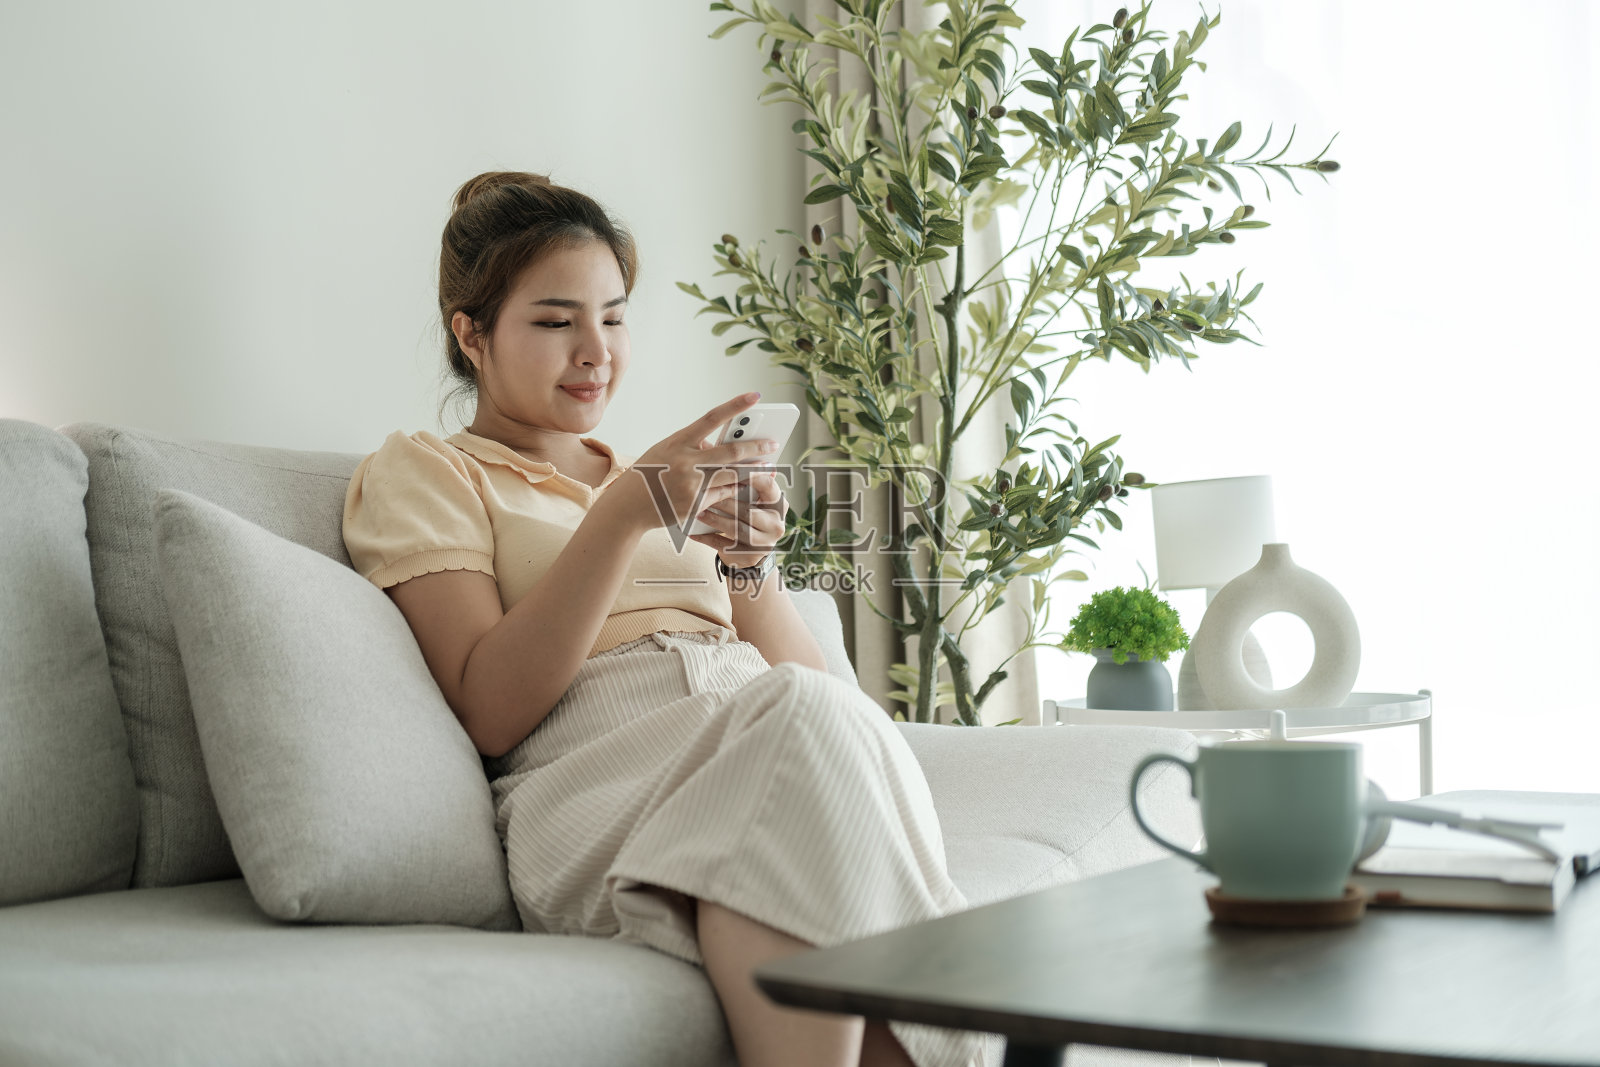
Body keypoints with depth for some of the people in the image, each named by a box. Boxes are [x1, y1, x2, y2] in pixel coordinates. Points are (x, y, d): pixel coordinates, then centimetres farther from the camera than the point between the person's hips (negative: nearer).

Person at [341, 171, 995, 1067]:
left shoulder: (660, 480, 30)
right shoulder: (421, 473, 14)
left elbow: (811, 677, 19)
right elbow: (490, 713, -4)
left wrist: (748, 563, -1)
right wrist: (624, 516, -10)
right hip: (588, 792, -4)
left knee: (814, 715, -32)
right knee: (804, 717, -35)